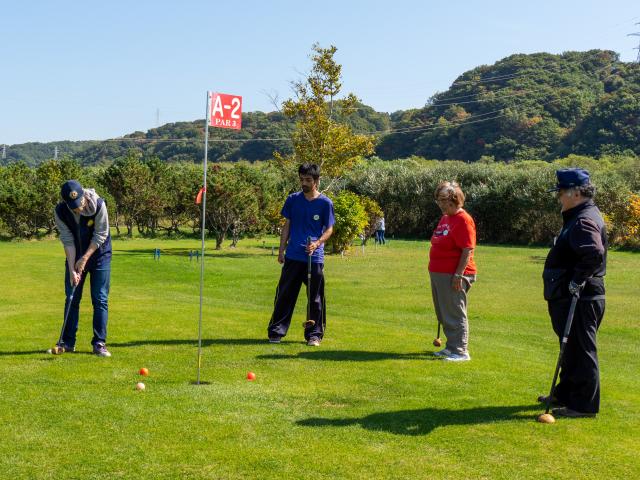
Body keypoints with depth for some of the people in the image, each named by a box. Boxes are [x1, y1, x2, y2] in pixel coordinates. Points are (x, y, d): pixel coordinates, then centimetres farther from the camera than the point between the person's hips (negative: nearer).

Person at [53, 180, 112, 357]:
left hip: (99, 254, -2)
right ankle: (68, 342, 15)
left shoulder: (98, 205, -26)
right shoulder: (60, 211, -19)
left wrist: (85, 258, -19)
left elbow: (100, 235, -18)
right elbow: (68, 241, -15)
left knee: (100, 300, -5)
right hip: (75, 257, 2)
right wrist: (72, 269, -20)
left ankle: (99, 343, -1)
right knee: (71, 299, 6)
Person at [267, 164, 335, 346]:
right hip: (293, 256, 2)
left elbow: (329, 229, 1)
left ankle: (314, 334, 14)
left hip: (315, 258, -2)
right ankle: (276, 331, 12)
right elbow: (287, 225, 11)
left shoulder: (325, 203, -1)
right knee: (284, 295, 4)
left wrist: (317, 243, -17)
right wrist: (281, 250, 7)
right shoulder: (293, 199, 6)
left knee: (315, 298, 4)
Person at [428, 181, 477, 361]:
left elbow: (467, 250, -20)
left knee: (455, 314, -4)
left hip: (453, 276, -10)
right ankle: (451, 347, 27)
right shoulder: (445, 218, 14)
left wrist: (458, 274, -23)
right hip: (437, 274, 10)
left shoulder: (463, 220, -15)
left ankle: (461, 351, 3)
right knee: (443, 314, 16)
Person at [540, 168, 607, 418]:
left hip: (580, 300, -11)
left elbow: (595, 254, -34)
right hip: (572, 297, 11)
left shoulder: (584, 221, -19)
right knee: (571, 349, 21)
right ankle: (565, 394, 35)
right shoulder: (579, 217, 15)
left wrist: (577, 280, -26)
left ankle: (584, 405, 6)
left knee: (581, 351, -3)